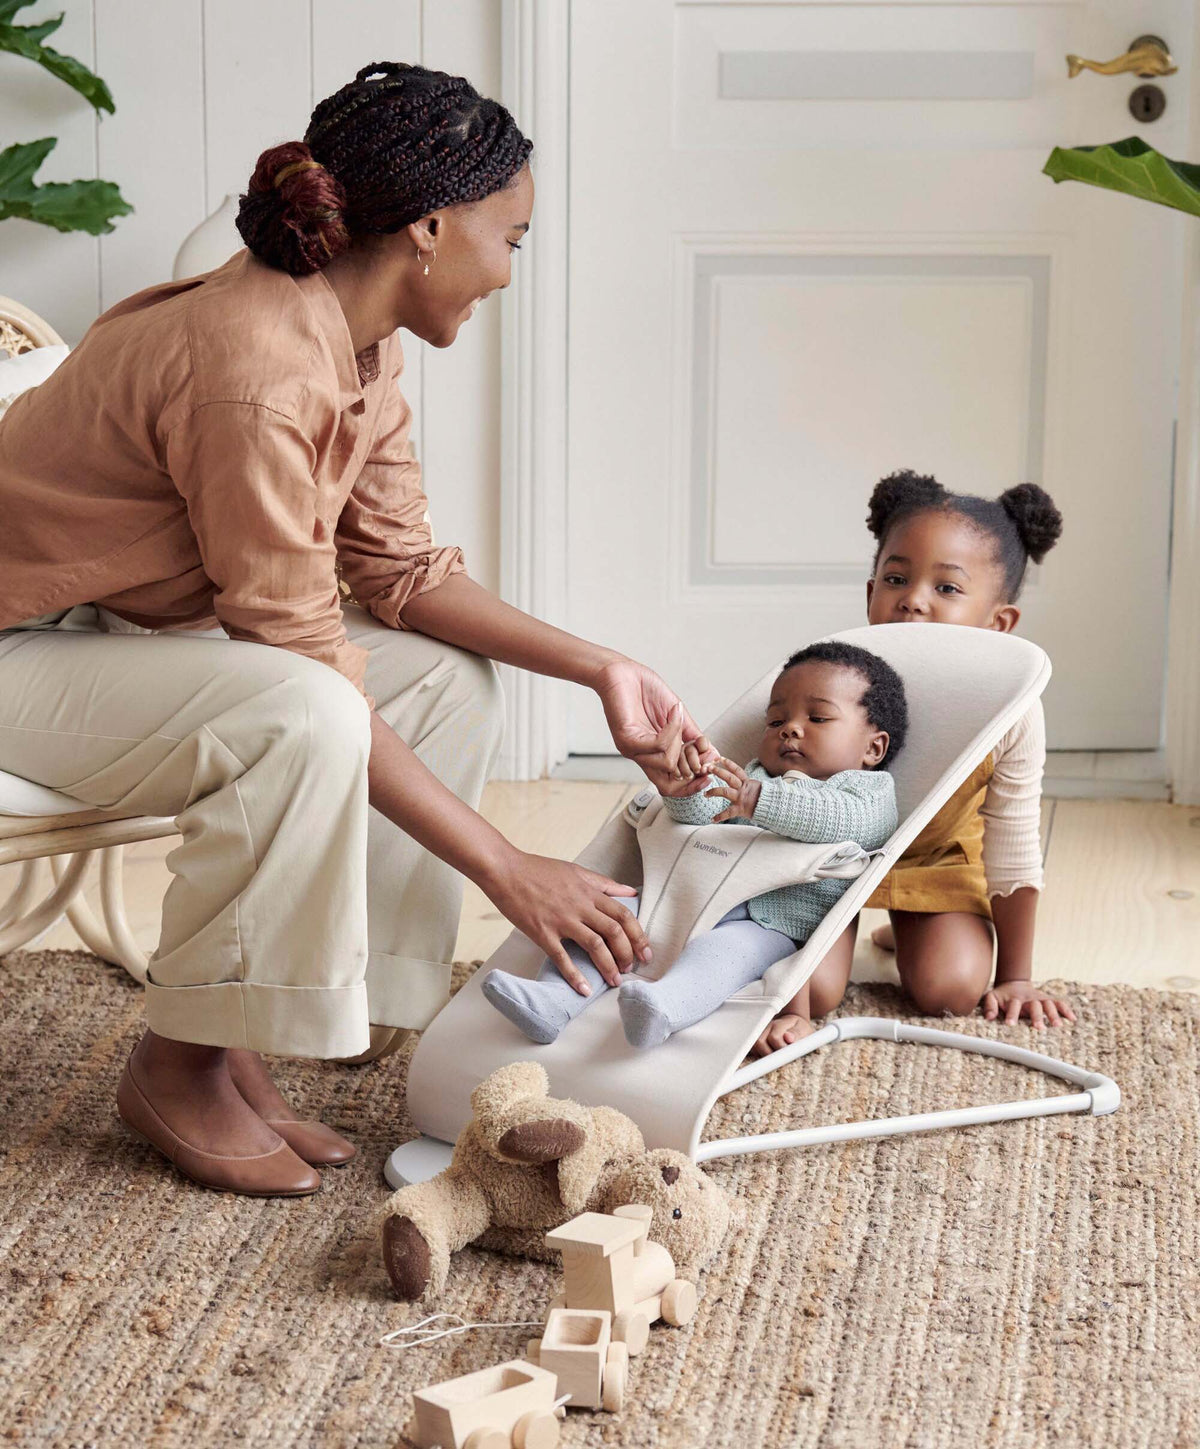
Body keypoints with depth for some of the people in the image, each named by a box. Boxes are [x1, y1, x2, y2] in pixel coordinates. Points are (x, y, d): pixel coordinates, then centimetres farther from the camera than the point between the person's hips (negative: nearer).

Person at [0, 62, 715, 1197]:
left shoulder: (360, 348, -1)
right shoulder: (254, 371, -31)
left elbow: (398, 571, 5)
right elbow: (307, 666, -29)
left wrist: (600, 669, -5)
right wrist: (508, 871, -26)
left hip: (150, 632, 10)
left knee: (450, 682, 0)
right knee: (303, 719, -34)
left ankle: (235, 1046, 1)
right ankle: (180, 1064, -13)